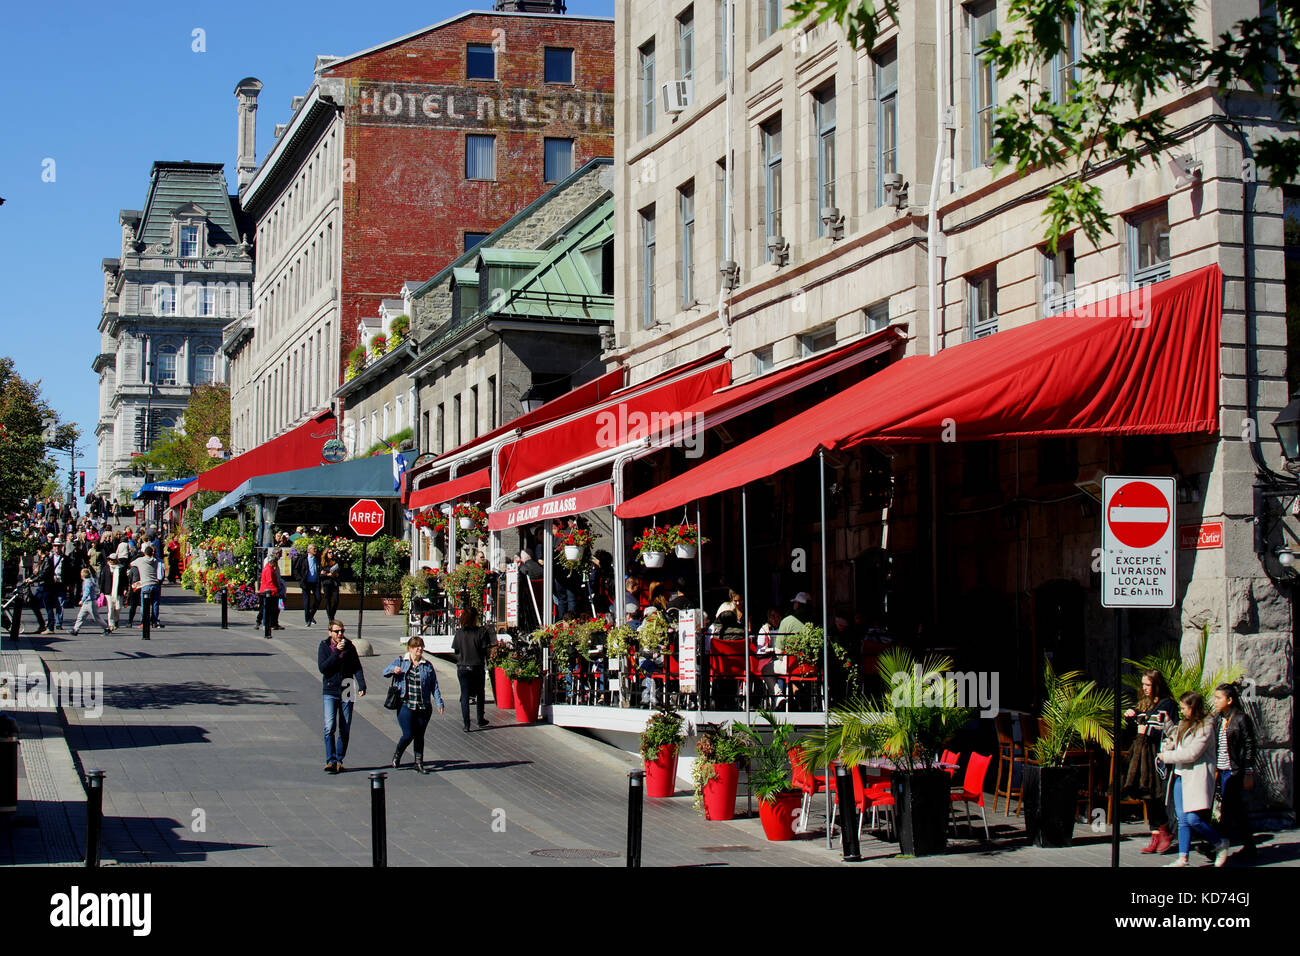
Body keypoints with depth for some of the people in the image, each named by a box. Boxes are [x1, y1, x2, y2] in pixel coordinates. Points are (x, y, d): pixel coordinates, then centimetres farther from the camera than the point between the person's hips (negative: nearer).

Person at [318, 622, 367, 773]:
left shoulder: (349, 646, 5)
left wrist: (361, 685, -11)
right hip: (330, 692, -2)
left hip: (346, 692, 2)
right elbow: (322, 667, -13)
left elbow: (357, 667, 3)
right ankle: (331, 761, -14)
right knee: (330, 727, -14)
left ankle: (339, 761, 14)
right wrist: (337, 652, -20)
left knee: (345, 730, 5)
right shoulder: (324, 646, 0)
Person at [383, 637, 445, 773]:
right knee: (408, 735, -9)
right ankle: (397, 754, 19)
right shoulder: (400, 662, 6)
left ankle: (419, 763, 16)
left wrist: (439, 702, 0)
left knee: (419, 736, 6)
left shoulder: (427, 666, 9)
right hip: (405, 705, -2)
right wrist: (393, 669, -19)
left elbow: (434, 685, 8)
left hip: (424, 707, 3)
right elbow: (385, 672, 3)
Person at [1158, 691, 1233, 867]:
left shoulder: (1205, 727, -10)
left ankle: (1221, 844, 6)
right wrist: (1166, 724, 15)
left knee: (1193, 818, -14)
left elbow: (1192, 754, -17)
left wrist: (1167, 757, -9)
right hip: (1180, 776, 8)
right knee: (1182, 818, 4)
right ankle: (1183, 859, 6)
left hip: (1196, 778, -8)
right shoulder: (1185, 725, 17)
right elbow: (1174, 741, 29)